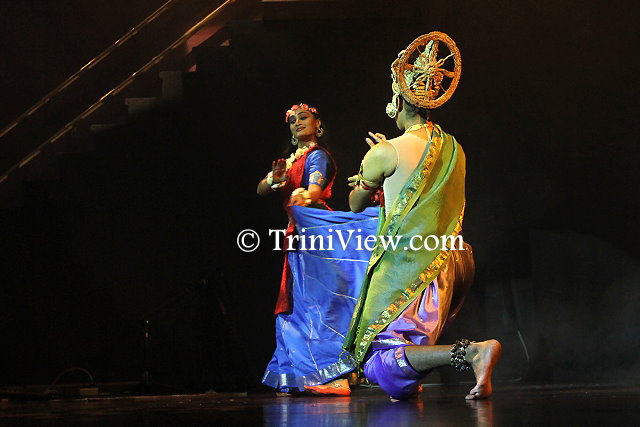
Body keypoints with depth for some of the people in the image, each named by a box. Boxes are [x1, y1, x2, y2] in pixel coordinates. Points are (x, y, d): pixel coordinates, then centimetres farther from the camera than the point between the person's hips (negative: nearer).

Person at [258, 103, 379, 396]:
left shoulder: (317, 156, -2)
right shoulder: (291, 159, 22)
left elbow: (315, 189, -19)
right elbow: (261, 190, 12)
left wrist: (305, 197, -43)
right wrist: (275, 178, -11)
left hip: (314, 231, -8)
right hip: (297, 235, 8)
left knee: (316, 300, -14)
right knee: (297, 303, 6)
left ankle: (330, 374, -17)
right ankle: (296, 377, 8)